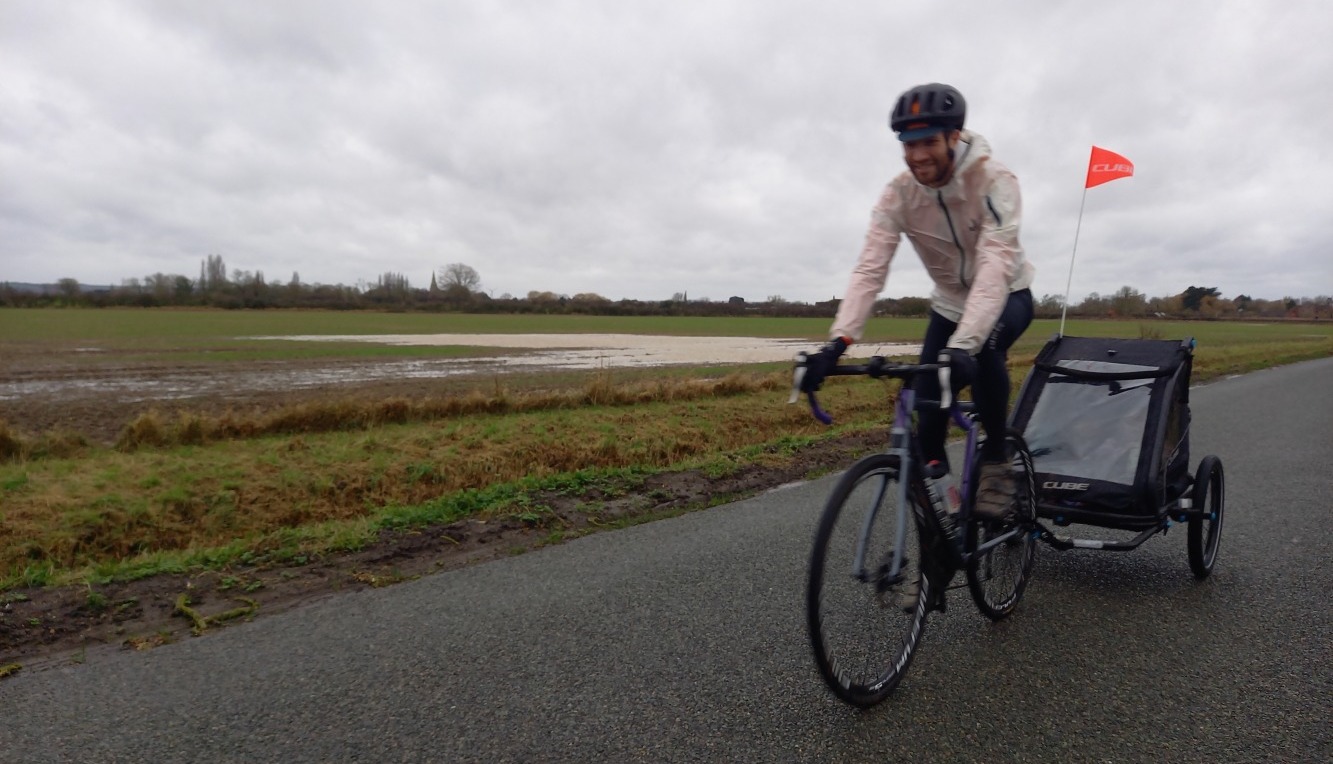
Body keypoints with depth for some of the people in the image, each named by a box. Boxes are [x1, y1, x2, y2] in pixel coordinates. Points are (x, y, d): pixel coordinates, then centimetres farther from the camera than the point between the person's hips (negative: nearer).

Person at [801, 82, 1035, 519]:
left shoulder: (993, 181, -29)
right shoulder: (898, 194, -20)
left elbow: (995, 267, -41)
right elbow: (870, 269, -29)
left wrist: (962, 345, -56)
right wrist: (837, 341, -44)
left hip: (1006, 296, -3)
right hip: (949, 304, 3)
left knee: (984, 349, -36)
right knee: (925, 406, -10)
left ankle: (995, 460, -14)